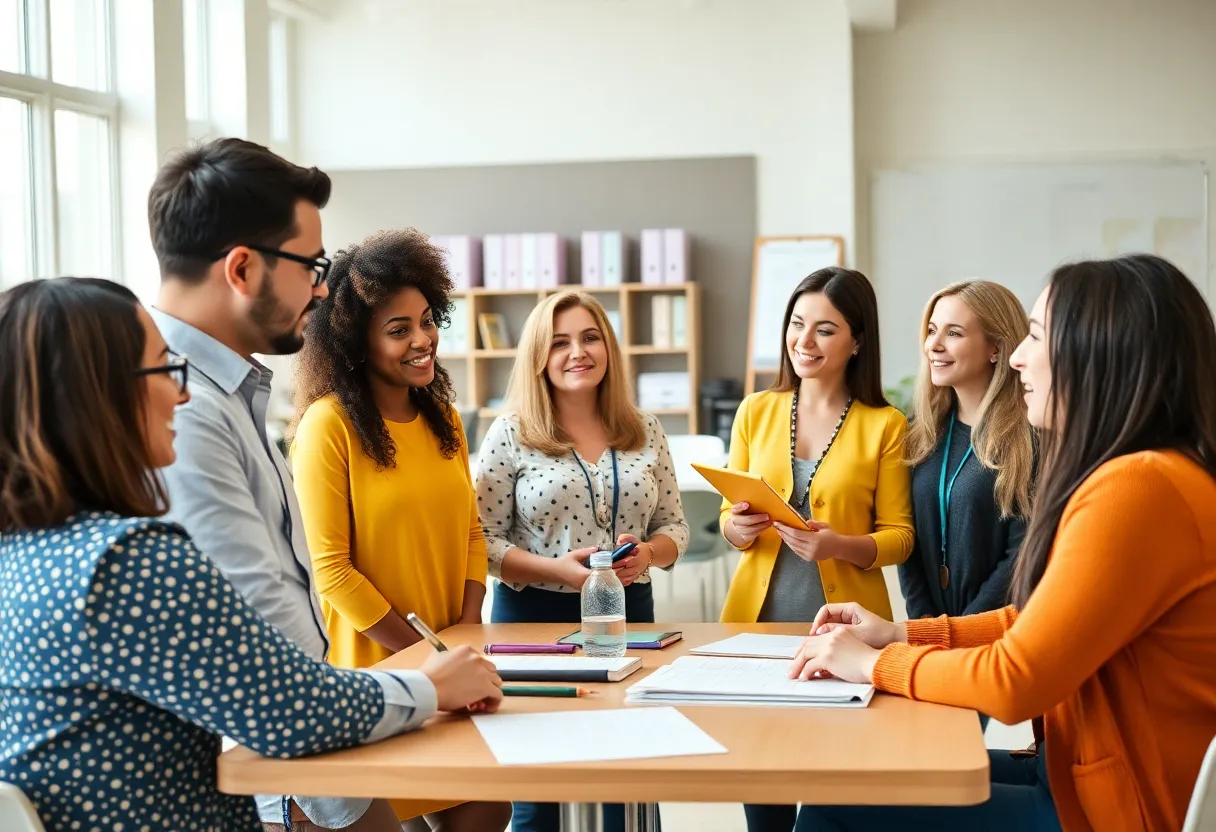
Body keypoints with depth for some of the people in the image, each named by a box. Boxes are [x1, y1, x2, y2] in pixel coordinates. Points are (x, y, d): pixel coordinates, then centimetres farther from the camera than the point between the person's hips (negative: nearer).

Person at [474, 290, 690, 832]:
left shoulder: (645, 432, 4)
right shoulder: (511, 435, -6)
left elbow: (674, 525, 9)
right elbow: (483, 541, -7)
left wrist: (648, 554, -13)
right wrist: (560, 569, -21)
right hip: (535, 620, -3)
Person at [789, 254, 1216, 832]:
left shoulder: (1137, 488, -24)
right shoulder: (1123, 477, 9)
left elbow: (1015, 681, -23)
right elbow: (1039, 626, 17)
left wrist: (875, 663, -9)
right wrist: (902, 634, 10)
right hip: (1089, 772, 9)